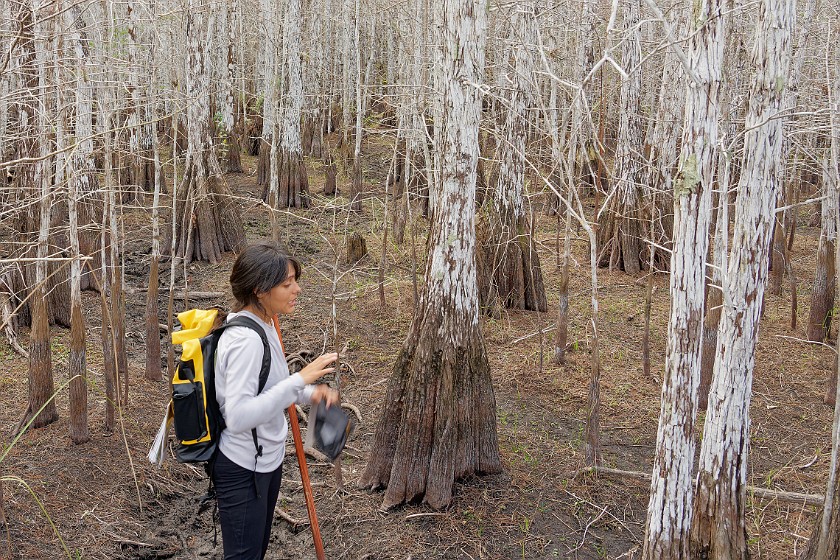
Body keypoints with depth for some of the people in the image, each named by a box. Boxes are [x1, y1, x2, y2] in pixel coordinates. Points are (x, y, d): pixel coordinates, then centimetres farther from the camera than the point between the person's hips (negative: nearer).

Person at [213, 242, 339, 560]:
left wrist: (309, 394, -3)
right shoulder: (245, 339, -27)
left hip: (267, 460, 10)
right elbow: (238, 417, -33)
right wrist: (300, 379, -32)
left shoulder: (264, 326, 3)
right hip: (242, 471, -10)